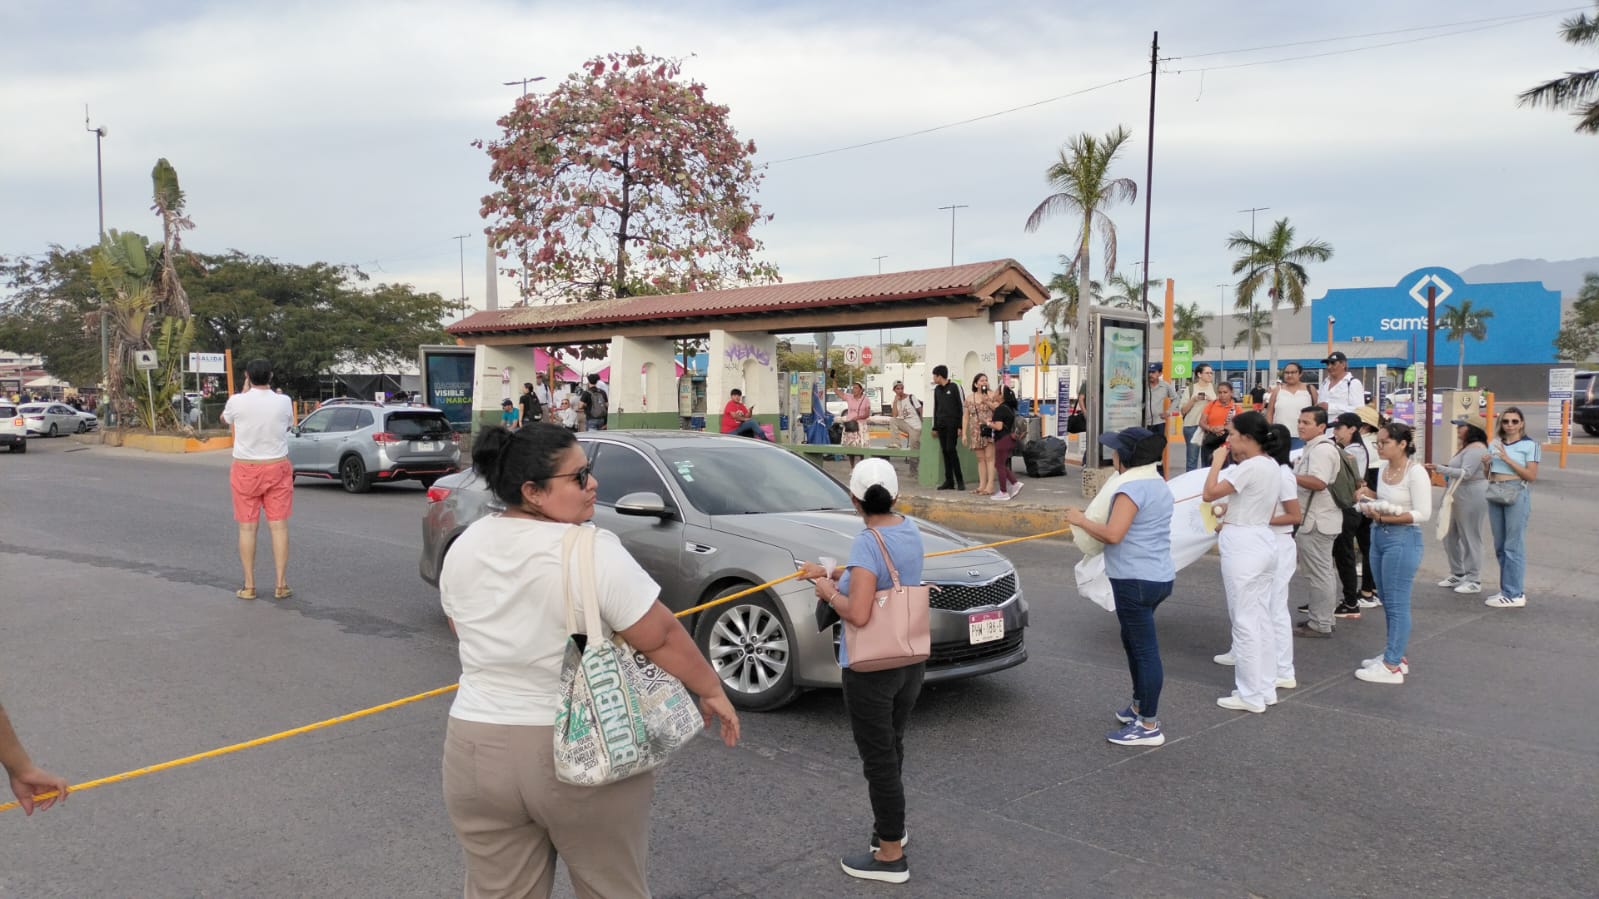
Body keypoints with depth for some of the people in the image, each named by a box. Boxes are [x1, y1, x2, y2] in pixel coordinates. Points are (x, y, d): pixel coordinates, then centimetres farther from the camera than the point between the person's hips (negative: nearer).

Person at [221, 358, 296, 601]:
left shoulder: (237, 401, -10)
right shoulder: (283, 402, -9)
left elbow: (225, 417, 14)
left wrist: (244, 390, 19)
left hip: (245, 471, 0)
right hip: (277, 469, 0)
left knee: (247, 527, 7)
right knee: (279, 526, 4)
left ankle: (249, 586, 10)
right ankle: (281, 585, 4)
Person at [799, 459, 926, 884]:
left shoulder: (867, 542, -23)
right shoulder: (910, 529, 1)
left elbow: (858, 613, -30)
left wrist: (829, 592, -13)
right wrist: (834, 573, 16)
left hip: (871, 670, -8)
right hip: (911, 661, 8)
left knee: (879, 760, 6)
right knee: (892, 750, 25)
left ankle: (891, 856, 19)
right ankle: (890, 827, 42)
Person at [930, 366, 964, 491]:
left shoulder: (955, 387, -4)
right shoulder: (937, 389, 15)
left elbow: (962, 407, -6)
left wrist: (961, 426, -12)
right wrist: (935, 427, 18)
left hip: (952, 425, -6)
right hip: (941, 425, 6)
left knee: (951, 450, -12)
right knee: (944, 452, 3)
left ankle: (959, 480, -5)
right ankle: (949, 481, 6)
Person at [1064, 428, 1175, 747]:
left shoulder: (1132, 488, -17)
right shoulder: (1160, 486, 14)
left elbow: (1112, 534, -24)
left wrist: (1081, 520, -8)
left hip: (1136, 580, -10)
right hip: (1159, 577, 10)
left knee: (1145, 650, -4)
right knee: (1134, 642, 23)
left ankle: (1149, 726, 3)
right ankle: (1140, 705, 35)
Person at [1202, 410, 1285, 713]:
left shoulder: (1251, 467, -19)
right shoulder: (1272, 466, 10)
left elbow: (1209, 493, -18)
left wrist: (1218, 461, -6)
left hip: (1243, 545, -10)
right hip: (1264, 541, 10)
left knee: (1245, 622, -2)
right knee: (1262, 619, 14)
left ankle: (1251, 696, 6)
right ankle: (1266, 688, 22)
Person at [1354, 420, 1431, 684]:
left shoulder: (1416, 472, -14)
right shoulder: (1385, 469, 8)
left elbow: (1423, 513, -17)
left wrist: (1387, 517, -23)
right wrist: (1370, 497, 1)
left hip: (1403, 539, -8)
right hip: (1379, 536, 8)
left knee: (1396, 604, -3)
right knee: (1388, 603, 15)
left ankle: (1392, 666, 1)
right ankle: (1395, 655, 27)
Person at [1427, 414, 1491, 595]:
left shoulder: (1476, 449, -16)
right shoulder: (1467, 447, 17)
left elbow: (1466, 473, -26)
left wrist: (1439, 468, -31)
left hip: (1472, 498, -11)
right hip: (1459, 498, 11)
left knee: (1470, 538, -3)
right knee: (1450, 537, 14)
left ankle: (1474, 581, 5)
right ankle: (1457, 574, 25)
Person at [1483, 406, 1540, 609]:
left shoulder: (1530, 445, -4)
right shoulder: (1494, 444, 12)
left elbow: (1531, 475, -10)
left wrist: (1507, 459, -15)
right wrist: (1486, 465, -1)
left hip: (1517, 495, -6)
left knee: (1513, 546, -6)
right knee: (1500, 546, 11)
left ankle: (1514, 594, -2)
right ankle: (1507, 589, 20)